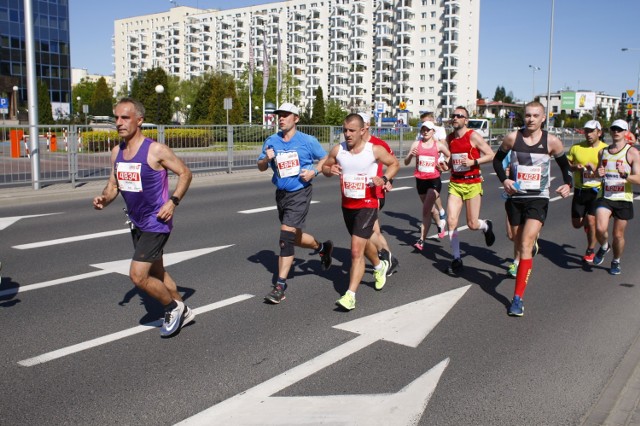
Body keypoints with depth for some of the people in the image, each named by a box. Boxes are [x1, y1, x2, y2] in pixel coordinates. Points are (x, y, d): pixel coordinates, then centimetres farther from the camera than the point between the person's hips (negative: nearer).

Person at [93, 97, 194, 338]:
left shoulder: (156, 150, -17)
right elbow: (113, 185, 11)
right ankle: (182, 312, 37)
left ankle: (174, 307, 12)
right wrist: (104, 199, -10)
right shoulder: (116, 152, 3)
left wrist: (173, 201, -19)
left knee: (138, 276, -13)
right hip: (136, 223, 8)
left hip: (157, 222, -8)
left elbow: (185, 173, -9)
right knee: (156, 273, 19)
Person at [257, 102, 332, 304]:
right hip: (281, 194, 6)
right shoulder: (271, 141, 4)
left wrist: (313, 171, -14)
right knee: (294, 237, 17)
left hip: (300, 193, -6)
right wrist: (266, 159, -13)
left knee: (286, 236, -15)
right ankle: (322, 247, 46)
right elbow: (261, 167, 10)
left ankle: (280, 285, -10)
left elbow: (325, 159, 4)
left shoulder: (308, 141, -5)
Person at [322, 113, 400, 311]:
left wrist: (384, 178, -16)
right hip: (347, 205, 5)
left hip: (367, 205, -5)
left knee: (356, 251, -14)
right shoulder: (337, 150, -4)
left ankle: (350, 295, -9)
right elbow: (325, 167, 11)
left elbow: (394, 164, 3)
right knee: (363, 243, 25)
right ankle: (380, 266, 55)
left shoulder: (375, 150, -12)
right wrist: (330, 170, -13)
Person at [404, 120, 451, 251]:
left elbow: (450, 156, 13)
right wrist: (411, 155, -22)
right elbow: (406, 163, -2)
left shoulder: (438, 145, -2)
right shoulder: (416, 144, 0)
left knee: (426, 211, -13)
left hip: (434, 181, -3)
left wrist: (444, 163, -7)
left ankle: (421, 241, -11)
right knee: (430, 209, 21)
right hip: (420, 180, 3)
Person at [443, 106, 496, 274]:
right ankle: (457, 259, 5)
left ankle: (486, 226, 40)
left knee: (472, 224, 1)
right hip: (455, 183, 4)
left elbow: (491, 155, -8)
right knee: (451, 221, -7)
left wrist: (474, 162, -21)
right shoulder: (449, 138, 7)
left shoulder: (473, 136, -10)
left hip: (472, 184, -4)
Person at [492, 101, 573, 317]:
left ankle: (518, 298, -14)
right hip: (515, 197, 3)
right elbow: (497, 159, 11)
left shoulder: (552, 142, -5)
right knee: (519, 244, 15)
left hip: (538, 199, -3)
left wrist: (568, 184, -8)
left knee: (525, 245, -16)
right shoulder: (512, 138, -3)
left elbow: (564, 164, 10)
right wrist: (504, 179, -6)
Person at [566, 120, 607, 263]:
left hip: (597, 191, -3)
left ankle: (590, 251, 14)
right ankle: (587, 224, 45)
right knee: (576, 224, 7)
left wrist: (596, 170, -22)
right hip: (579, 190, 3)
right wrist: (575, 167, -14)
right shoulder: (576, 148, 2)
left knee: (591, 222, -8)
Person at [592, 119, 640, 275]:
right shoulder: (603, 151, 11)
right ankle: (604, 247, 15)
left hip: (623, 199, -2)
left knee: (618, 235, 6)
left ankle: (616, 262, 30)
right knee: (600, 229, -18)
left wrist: (625, 175, -31)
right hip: (605, 197, 2)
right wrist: (598, 173, -1)